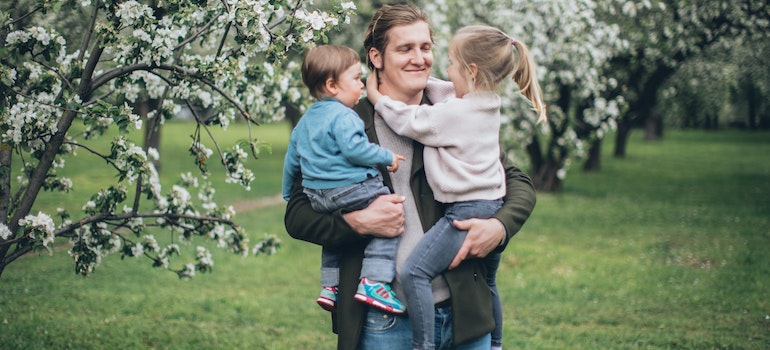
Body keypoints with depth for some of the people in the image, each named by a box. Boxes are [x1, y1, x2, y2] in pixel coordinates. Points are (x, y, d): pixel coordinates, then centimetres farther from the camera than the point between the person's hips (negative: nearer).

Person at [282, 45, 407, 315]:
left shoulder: (305, 121, 18)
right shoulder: (343, 116, -11)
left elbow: (292, 159, 25)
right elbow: (354, 149, -23)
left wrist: (288, 192, 37)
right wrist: (387, 158, -11)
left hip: (317, 197, 9)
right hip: (351, 190, -9)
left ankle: (330, 286, 29)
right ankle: (374, 282, -17)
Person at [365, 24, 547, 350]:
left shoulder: (455, 113, -17)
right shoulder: (488, 105, 10)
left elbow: (410, 122, -9)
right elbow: (441, 93, 28)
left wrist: (377, 98, 4)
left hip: (466, 211, -10)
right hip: (494, 207, 10)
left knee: (414, 272, -13)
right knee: (485, 281, 26)